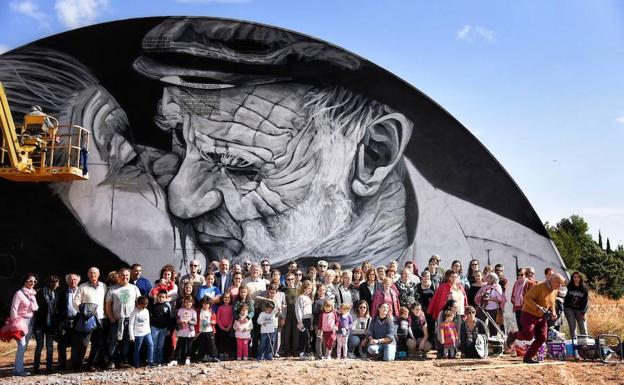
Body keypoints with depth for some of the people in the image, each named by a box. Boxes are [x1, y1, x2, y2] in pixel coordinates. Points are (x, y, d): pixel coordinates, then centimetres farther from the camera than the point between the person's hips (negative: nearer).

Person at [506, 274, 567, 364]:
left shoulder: (554, 292, 8)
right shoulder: (539, 287, -18)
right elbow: (527, 298, -25)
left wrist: (553, 312, 5)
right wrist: (538, 308, -33)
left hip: (541, 317, 8)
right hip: (529, 315, -8)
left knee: (542, 338, -1)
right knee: (529, 336, -19)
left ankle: (528, 358, 9)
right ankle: (512, 336, 12)